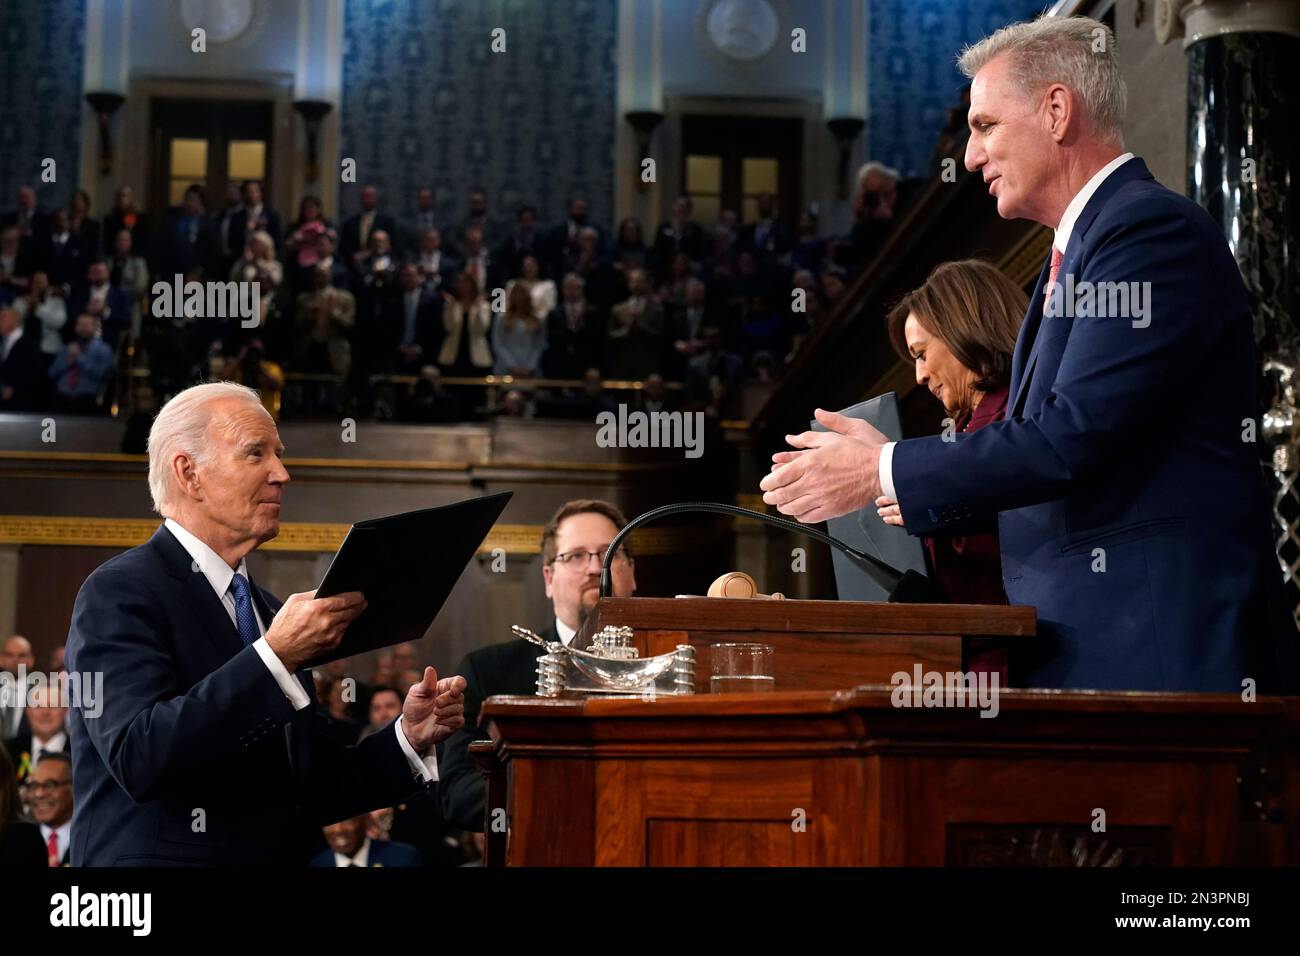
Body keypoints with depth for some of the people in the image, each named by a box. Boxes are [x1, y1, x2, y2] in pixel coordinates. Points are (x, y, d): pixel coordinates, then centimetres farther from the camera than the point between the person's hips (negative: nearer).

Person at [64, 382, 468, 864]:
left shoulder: (269, 611, 15)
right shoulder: (119, 593, -6)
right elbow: (140, 759, -20)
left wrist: (411, 736, 1)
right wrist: (275, 656, -22)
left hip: (281, 859, 5)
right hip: (165, 857, -5)